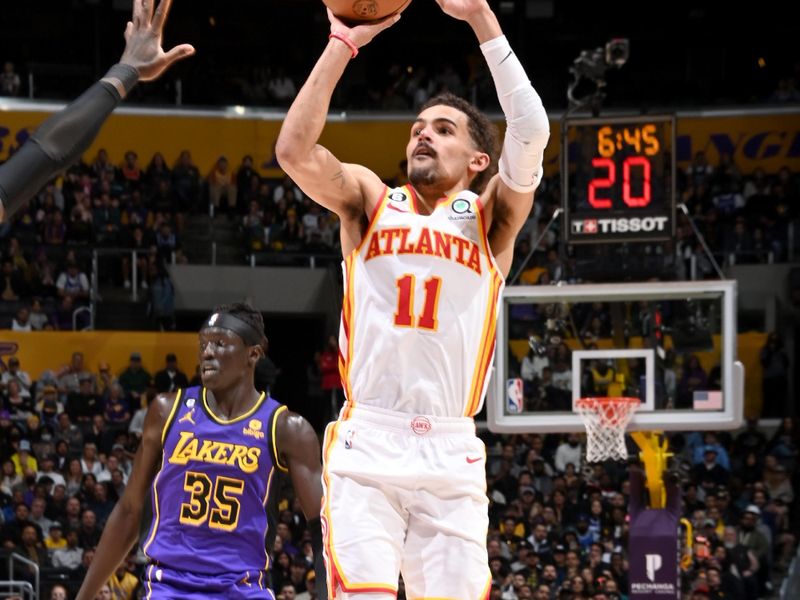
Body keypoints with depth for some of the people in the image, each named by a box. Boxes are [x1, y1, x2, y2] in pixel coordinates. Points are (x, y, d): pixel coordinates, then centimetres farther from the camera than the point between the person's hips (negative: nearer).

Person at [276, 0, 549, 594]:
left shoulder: (488, 216, 11)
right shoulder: (369, 200, 13)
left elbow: (532, 131, -7)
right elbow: (294, 149, -5)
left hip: (452, 455, 1)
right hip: (367, 445, -1)